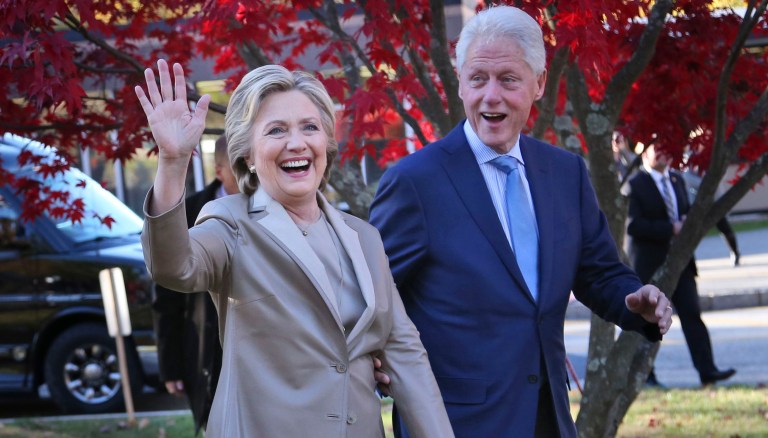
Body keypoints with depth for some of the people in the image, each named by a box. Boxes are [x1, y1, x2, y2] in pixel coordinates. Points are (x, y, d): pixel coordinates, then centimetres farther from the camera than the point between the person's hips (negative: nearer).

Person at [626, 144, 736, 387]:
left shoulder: (677, 180, 14)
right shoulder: (635, 185, -8)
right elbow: (632, 225, -17)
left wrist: (686, 223, -2)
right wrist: (670, 229, -20)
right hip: (648, 264, -6)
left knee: (692, 314, -2)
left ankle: (707, 370, -6)